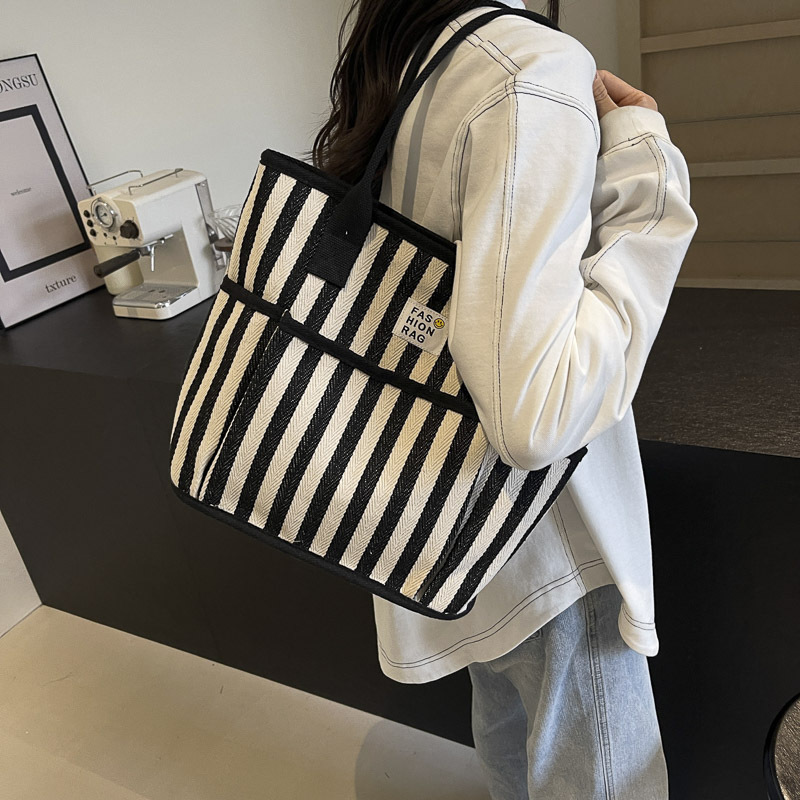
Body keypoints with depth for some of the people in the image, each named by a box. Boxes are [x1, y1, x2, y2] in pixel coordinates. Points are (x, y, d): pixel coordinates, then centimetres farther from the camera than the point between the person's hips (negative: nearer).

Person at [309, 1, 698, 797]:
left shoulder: (391, 73, 3)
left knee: (504, 725, 31)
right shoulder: (533, 69, -25)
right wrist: (641, 168, -23)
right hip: (546, 529, -8)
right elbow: (534, 414, -34)